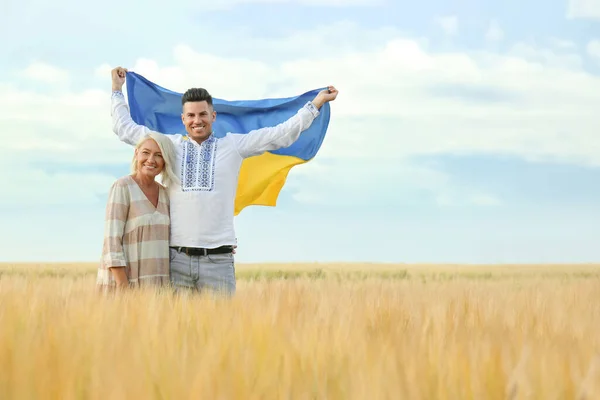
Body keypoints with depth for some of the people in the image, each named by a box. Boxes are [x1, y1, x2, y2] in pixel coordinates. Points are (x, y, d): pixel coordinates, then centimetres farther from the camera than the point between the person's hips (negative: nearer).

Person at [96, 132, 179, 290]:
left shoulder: (165, 194, 10)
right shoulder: (122, 187, -9)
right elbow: (112, 241, -14)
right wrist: (123, 288, -21)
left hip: (155, 284, 6)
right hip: (122, 282, -6)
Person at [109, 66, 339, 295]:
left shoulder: (233, 146, 10)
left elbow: (281, 134, 12)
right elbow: (126, 129, 22)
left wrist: (316, 103, 13)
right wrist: (117, 90, 29)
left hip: (218, 259, -1)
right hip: (177, 258, 1)